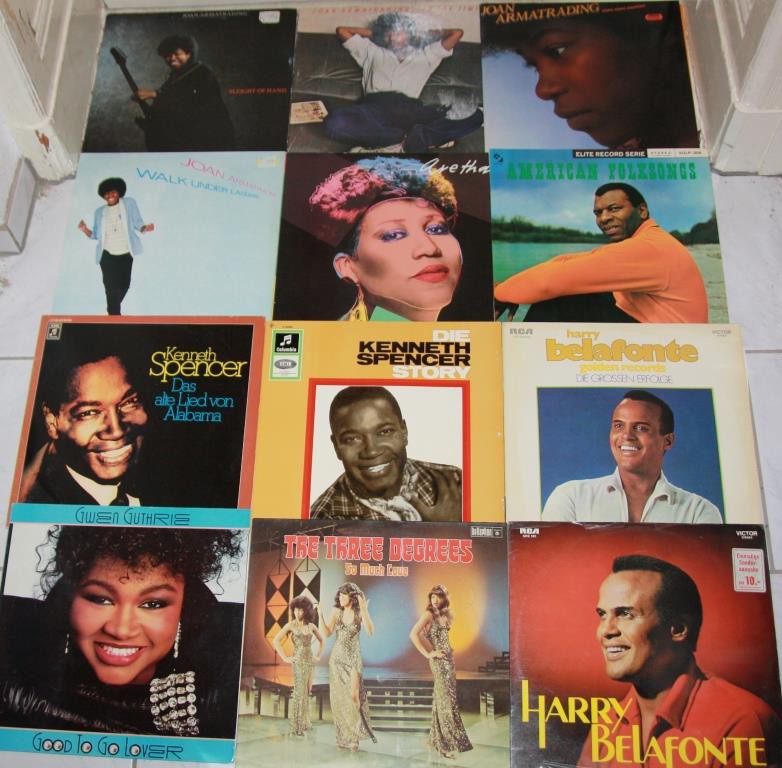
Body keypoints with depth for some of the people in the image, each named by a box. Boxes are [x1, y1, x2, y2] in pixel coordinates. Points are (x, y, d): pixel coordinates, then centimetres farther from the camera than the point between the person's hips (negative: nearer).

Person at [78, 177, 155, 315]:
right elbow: (96, 235, 8)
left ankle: (112, 308, 33)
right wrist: (85, 229, -12)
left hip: (125, 255, -1)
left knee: (124, 285, 6)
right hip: (107, 255, 1)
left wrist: (145, 228, -24)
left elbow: (137, 223, -2)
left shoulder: (129, 203, 4)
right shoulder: (100, 212, 10)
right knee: (111, 287, -4)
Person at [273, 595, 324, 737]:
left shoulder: (311, 625, 6)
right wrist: (285, 658, -13)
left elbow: (321, 640, 19)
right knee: (299, 692, -6)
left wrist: (318, 655, 10)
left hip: (310, 661, 4)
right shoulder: (291, 625, -5)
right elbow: (276, 640, -11)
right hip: (299, 661, -4)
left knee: (307, 691, 10)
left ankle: (305, 721, 21)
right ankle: (297, 725, 2)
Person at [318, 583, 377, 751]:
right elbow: (327, 633, -4)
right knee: (339, 697, 4)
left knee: (353, 695, -12)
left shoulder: (360, 613, -7)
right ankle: (343, 736, 16)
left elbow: (371, 632, -21)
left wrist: (365, 611, -31)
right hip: (337, 658, 3)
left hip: (353, 658, -3)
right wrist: (321, 616, -15)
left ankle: (354, 736, 2)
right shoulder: (336, 612, 0)